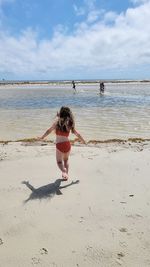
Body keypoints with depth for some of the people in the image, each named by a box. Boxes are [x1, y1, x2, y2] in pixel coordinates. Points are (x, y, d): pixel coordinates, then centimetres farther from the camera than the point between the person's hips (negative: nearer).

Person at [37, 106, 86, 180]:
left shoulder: (57, 122, -5)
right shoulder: (70, 124, 3)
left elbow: (49, 131, 3)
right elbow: (77, 134, 10)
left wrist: (42, 137, 17)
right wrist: (83, 141, 24)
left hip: (59, 145, -3)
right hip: (67, 144, 3)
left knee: (59, 161, 9)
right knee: (66, 160, 26)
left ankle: (64, 171, -19)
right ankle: (66, 174, 25)